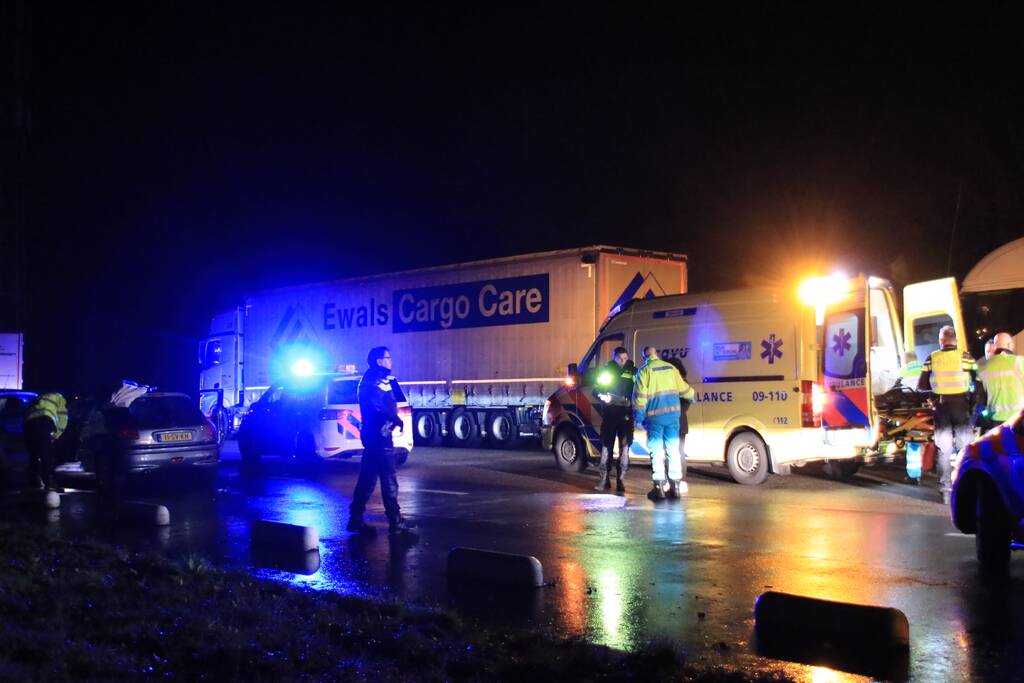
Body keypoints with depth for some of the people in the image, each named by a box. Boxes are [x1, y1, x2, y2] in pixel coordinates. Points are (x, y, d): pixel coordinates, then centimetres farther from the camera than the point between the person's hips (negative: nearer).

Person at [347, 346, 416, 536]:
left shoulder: (382, 379, 17)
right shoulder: (371, 380, -13)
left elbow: (399, 398, 15)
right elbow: (378, 406, -22)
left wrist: (391, 379, 3)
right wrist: (397, 420, -14)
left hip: (377, 435, 10)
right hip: (378, 435, -10)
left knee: (368, 478, 11)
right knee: (389, 480, -5)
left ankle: (356, 519, 15)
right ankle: (396, 522, -1)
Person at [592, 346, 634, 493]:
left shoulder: (633, 372, 5)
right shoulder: (606, 371, 6)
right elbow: (596, 391, 7)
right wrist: (603, 397, -13)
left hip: (626, 414, 0)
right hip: (609, 413, 0)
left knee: (625, 446, -2)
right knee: (606, 445, 3)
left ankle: (620, 480, 4)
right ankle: (604, 480, 11)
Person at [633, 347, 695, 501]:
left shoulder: (644, 370, -2)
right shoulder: (670, 368, 11)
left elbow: (639, 396, -9)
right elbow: (683, 388, 21)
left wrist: (638, 417, -5)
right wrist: (692, 396, 41)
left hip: (654, 415, -4)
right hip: (672, 413, 4)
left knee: (656, 451, 1)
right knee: (673, 449, 9)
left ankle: (659, 488, 0)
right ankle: (675, 486, 12)